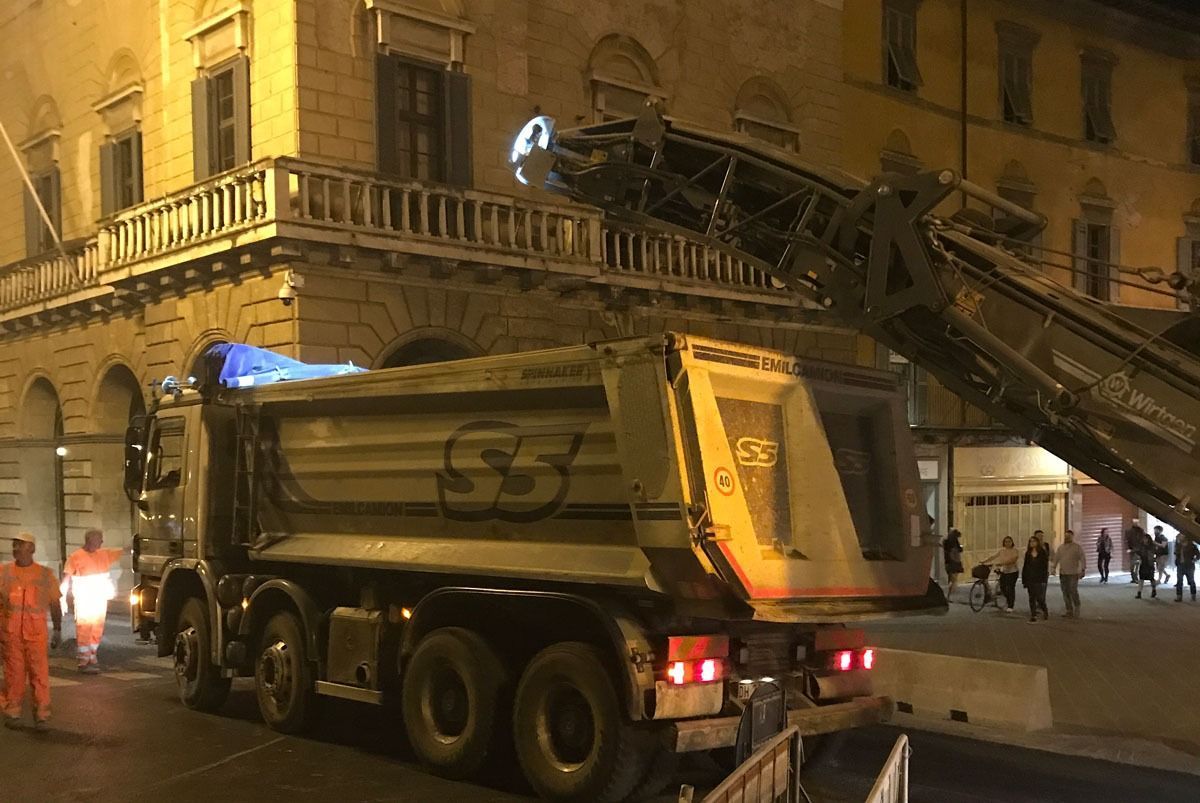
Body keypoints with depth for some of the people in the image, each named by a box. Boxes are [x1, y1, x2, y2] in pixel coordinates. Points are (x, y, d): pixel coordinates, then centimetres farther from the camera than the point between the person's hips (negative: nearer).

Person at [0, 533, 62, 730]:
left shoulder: (45, 574, 7)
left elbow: (55, 604, 11)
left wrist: (58, 630, 8)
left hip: (36, 631, -1)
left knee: (39, 673, -3)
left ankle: (41, 715, 3)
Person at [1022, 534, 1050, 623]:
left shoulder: (1043, 553, -2)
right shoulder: (1028, 554, 9)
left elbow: (1045, 566, -4)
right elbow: (1025, 567, 10)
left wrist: (1044, 578, -11)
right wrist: (1024, 579, 6)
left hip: (1039, 579, -4)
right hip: (1030, 578, 4)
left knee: (1039, 597, -7)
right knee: (1032, 598, 4)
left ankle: (1045, 611, 18)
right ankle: (1033, 615, 8)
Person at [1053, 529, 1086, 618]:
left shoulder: (1077, 547, -3)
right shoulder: (1061, 547, 13)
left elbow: (1083, 559, -8)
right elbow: (1056, 558, 19)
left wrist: (1083, 570, -16)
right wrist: (1054, 568, 13)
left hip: (1073, 574, -5)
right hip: (1062, 574, 5)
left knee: (1073, 591, -11)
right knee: (1065, 593, 5)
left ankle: (1076, 609, 4)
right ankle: (1069, 611, 12)